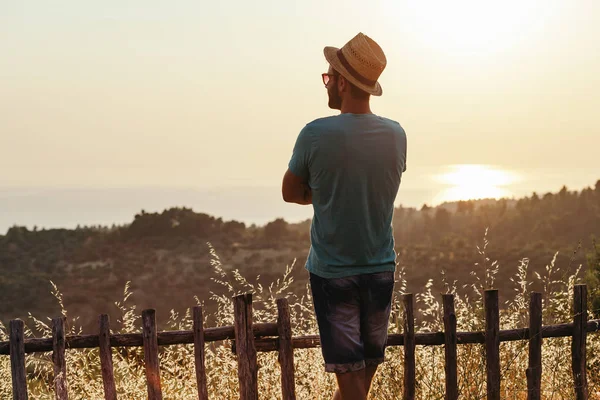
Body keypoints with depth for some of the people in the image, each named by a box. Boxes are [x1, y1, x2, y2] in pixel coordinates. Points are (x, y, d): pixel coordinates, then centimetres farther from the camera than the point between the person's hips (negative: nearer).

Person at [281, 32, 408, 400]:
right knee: (367, 366, 18)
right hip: (381, 268, 4)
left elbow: (291, 193, -2)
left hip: (331, 271, -4)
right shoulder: (396, 134, -3)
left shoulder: (316, 135, -16)